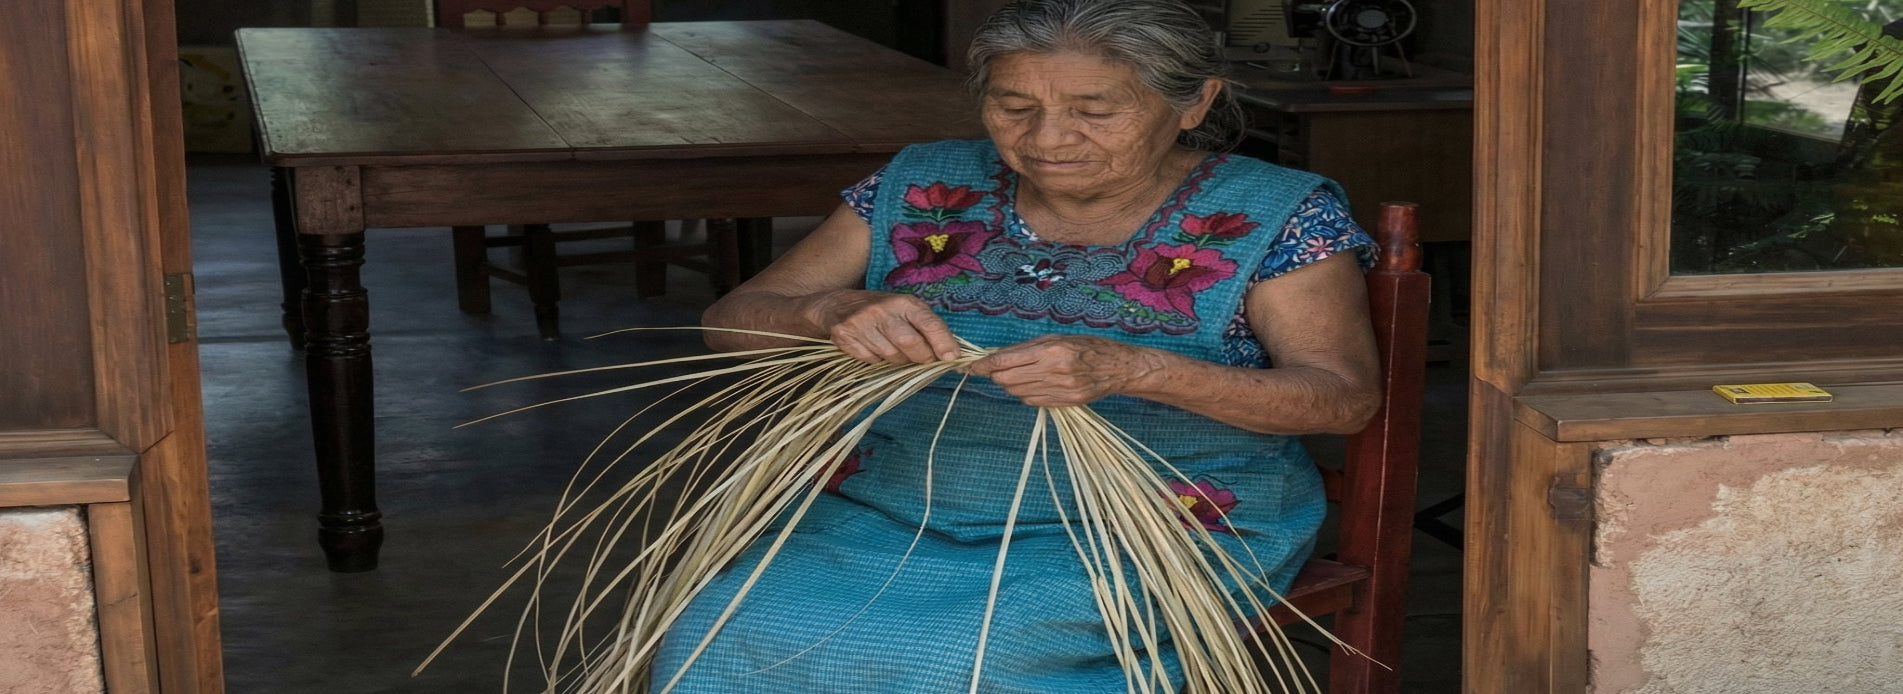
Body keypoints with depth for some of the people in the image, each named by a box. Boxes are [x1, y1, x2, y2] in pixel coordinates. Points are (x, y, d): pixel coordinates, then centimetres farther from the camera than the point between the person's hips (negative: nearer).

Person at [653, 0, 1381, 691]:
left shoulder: (1271, 215, -1)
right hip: (897, 511, 3)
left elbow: (1344, 394, -11)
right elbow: (728, 322, 6)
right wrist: (831, 311, -19)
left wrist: (1129, 369, -27)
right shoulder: (921, 190, 6)